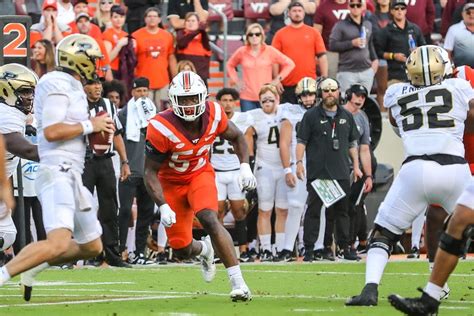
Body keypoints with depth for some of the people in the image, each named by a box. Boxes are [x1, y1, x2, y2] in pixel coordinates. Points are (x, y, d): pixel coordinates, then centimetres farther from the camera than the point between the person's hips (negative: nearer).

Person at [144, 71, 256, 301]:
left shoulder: (214, 115, -17)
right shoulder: (162, 128, -29)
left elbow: (236, 137, 6)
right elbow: (151, 172, -21)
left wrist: (245, 166, -8)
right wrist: (163, 207, -31)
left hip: (200, 174, 1)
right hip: (172, 182, -1)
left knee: (209, 220, -29)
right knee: (182, 250, 2)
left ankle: (238, 282, -28)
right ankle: (204, 250, 42)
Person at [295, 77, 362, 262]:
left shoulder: (346, 116, 14)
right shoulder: (311, 116, 2)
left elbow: (352, 143, 19)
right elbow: (301, 141, -1)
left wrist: (356, 166, 13)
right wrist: (299, 162, -13)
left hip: (341, 173, 4)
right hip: (317, 172, -4)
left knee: (341, 210, 7)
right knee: (314, 210, -4)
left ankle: (345, 247, 11)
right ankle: (309, 248, -3)